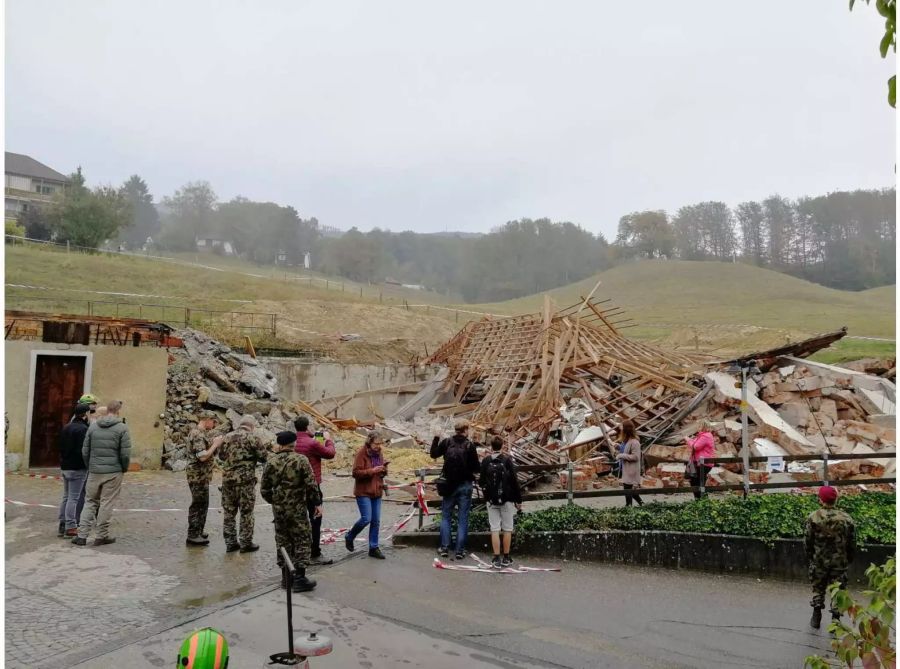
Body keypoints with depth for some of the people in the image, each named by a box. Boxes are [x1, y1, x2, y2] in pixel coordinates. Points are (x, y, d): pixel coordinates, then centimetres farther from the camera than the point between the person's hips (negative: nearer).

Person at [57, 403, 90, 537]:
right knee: (74, 498, -5)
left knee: (66, 497, 14)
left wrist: (63, 461, 17)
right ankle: (70, 527, -4)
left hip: (65, 467, 9)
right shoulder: (83, 429, -16)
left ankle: (62, 526, 18)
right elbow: (83, 450, -22)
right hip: (78, 468, -9)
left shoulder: (66, 428, 13)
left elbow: (61, 448, 16)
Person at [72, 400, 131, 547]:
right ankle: (102, 536, 9)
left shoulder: (93, 426, 5)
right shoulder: (122, 428, -7)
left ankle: (82, 535, 10)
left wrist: (89, 467, 18)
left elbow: (85, 451, 7)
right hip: (113, 472, -3)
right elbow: (125, 454, -9)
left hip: (94, 472, 4)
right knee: (106, 504, 3)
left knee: (90, 502, 13)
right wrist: (124, 469, 6)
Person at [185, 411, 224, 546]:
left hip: (199, 475, 11)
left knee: (202, 504, 18)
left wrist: (214, 443, 5)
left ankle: (197, 531, 29)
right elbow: (202, 456, -27)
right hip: (198, 475, -11)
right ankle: (192, 536, 1)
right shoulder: (199, 435, -19)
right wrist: (215, 444, -18)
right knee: (199, 505, -4)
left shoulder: (197, 432, 14)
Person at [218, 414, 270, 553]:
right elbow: (263, 457, -7)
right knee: (246, 512, 5)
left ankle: (230, 542, 19)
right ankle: (246, 543, 10)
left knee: (229, 512, 13)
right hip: (246, 479, -5)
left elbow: (221, 455, 17)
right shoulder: (253, 438, -8)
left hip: (227, 478, 5)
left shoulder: (227, 437, 7)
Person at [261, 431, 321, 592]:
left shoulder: (271, 462, 0)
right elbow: (311, 484, -13)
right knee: (301, 541, 4)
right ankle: (299, 579, 3)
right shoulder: (300, 460, -11)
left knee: (282, 541, 14)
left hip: (278, 509, 4)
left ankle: (285, 577, 21)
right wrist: (317, 503, -2)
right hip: (297, 509, -4)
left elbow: (264, 488, 5)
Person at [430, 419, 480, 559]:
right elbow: (476, 468, -10)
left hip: (449, 485, 2)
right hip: (465, 485, -2)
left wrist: (436, 438, 19)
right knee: (462, 519, 7)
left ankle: (444, 547, 14)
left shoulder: (446, 443, -5)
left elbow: (433, 454, 10)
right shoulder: (470, 446, -11)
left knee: (445, 517, 15)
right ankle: (460, 550, 8)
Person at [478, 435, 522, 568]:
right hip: (507, 500, -1)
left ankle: (496, 559, 1)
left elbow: (481, 481, 0)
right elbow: (514, 481, -7)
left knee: (495, 529, 4)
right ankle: (506, 558, 13)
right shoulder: (507, 460, -7)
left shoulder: (485, 461, -2)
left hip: (491, 500, 1)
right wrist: (518, 500, 0)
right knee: (507, 529, 9)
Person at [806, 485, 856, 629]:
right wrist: (849, 559, 14)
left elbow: (808, 541, -5)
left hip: (819, 561, 0)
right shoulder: (846, 519, -7)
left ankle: (816, 618, 21)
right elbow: (852, 543, 0)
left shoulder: (813, 517, -10)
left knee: (818, 588, 15)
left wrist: (810, 557, 9)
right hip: (839, 562, 0)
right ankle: (835, 620, 12)